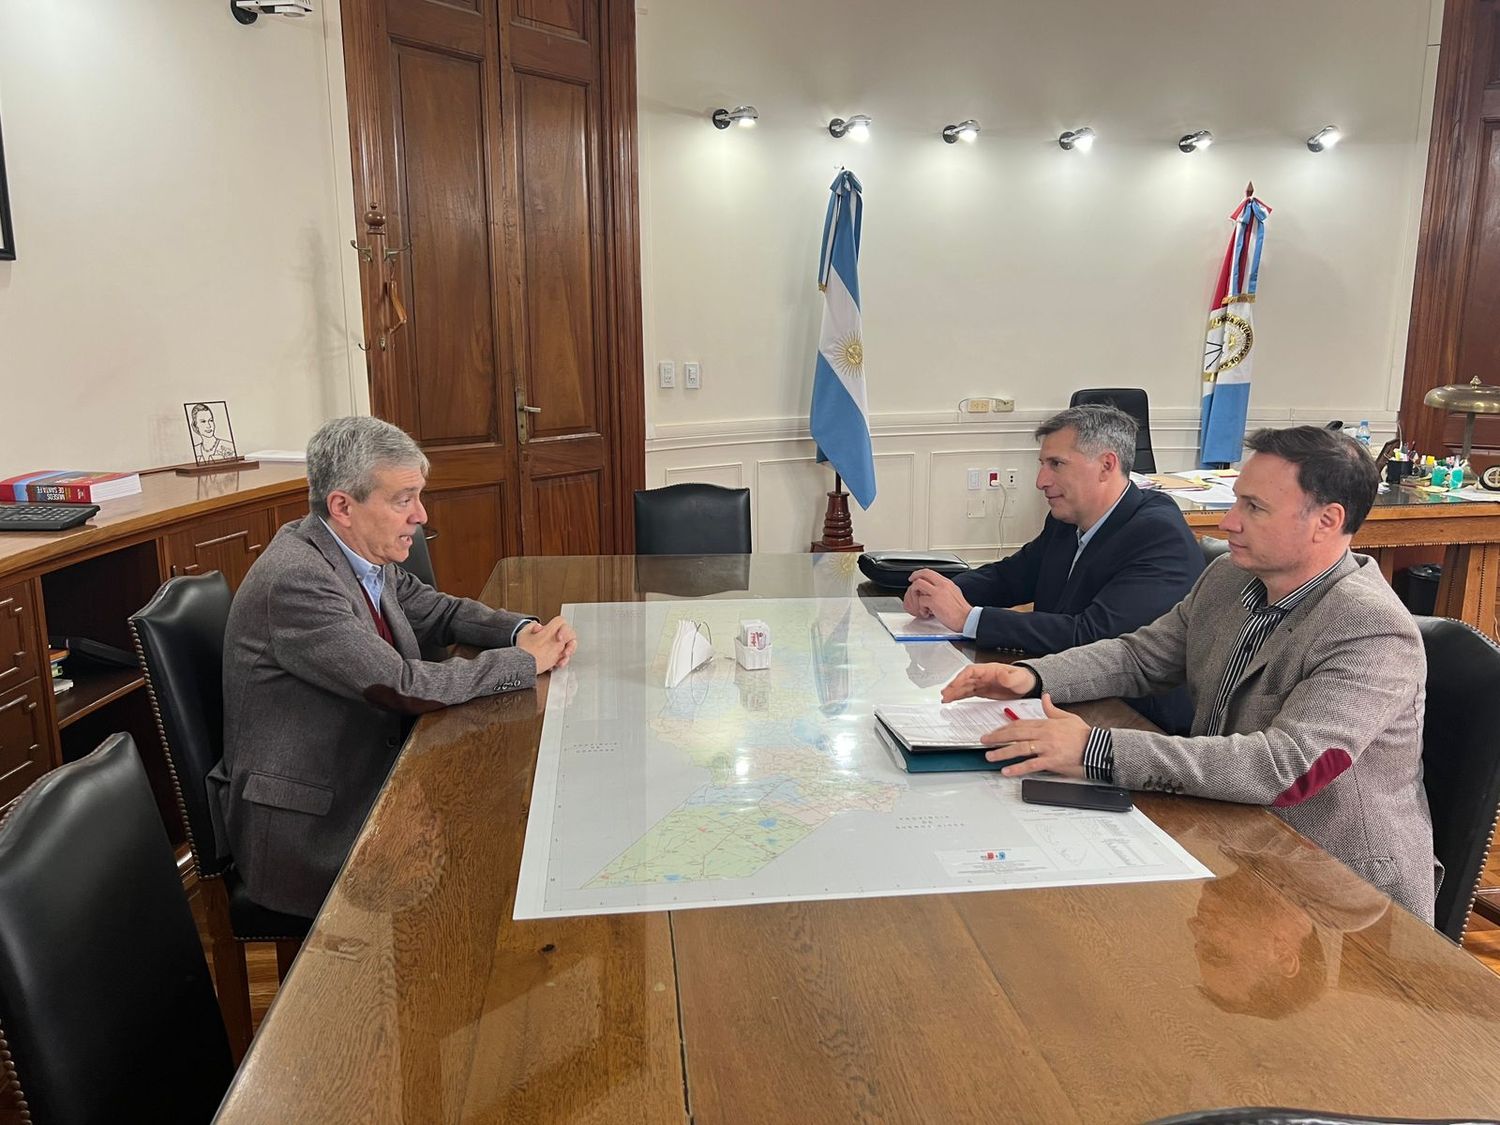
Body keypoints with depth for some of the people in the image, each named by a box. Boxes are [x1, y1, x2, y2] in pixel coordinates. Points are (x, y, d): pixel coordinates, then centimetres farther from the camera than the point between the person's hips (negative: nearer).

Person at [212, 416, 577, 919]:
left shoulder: (366, 555, 1)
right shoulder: (296, 580, -25)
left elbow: (439, 612, 15)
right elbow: (406, 686, -28)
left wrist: (522, 629, -5)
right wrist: (527, 661, -18)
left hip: (367, 777, 8)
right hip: (308, 830, -8)